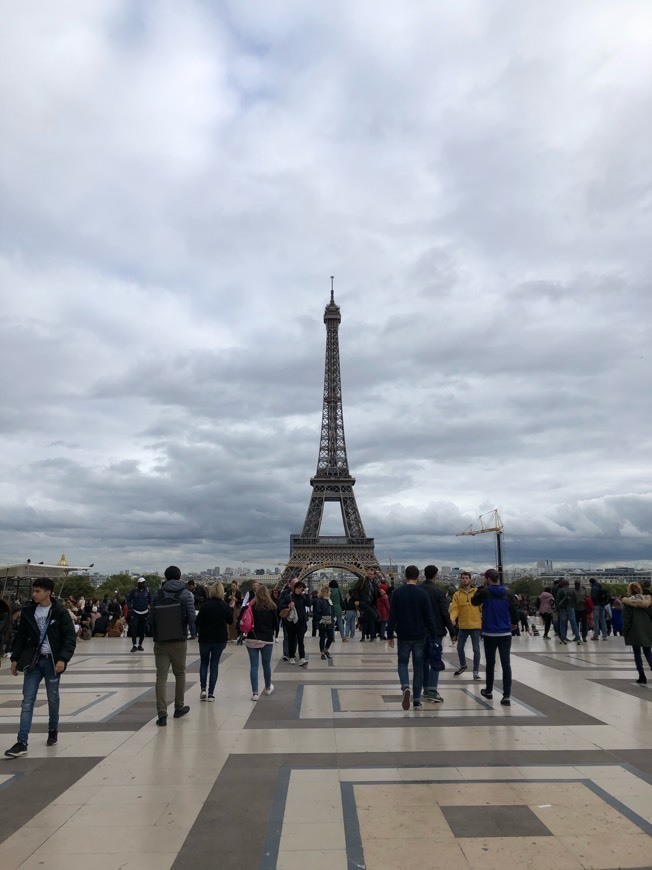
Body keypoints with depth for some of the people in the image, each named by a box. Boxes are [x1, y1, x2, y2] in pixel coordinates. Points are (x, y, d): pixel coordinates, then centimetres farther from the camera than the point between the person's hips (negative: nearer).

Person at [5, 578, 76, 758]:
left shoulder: (60, 612, -11)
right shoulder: (28, 611, 1)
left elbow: (70, 637, -11)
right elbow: (21, 636, 10)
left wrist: (63, 658, -21)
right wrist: (15, 658, 7)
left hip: (52, 660, -3)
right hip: (33, 660, 3)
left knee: (53, 699, 11)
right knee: (27, 701, -1)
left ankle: (53, 731, 32)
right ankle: (22, 743, 2)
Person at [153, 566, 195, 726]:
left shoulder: (158, 593, 2)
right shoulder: (186, 594, -3)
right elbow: (191, 617, -10)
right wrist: (189, 629, 10)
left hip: (160, 641, 1)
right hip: (179, 641, -1)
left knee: (161, 676, 2)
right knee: (179, 674, 16)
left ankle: (162, 714, -4)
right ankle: (179, 707, 27)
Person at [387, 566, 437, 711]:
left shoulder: (397, 593, -4)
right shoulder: (423, 593, -6)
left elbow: (392, 616, -4)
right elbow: (429, 617, -6)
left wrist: (390, 635, 2)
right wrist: (433, 635, 2)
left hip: (403, 635, 0)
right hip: (419, 636, 0)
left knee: (402, 662, 15)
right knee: (418, 666, 10)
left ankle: (405, 686, -12)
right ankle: (416, 700, 12)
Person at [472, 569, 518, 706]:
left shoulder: (484, 592, -8)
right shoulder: (508, 594, -1)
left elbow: (474, 602, 10)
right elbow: (514, 614, 3)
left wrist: (481, 589, 11)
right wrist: (512, 624, 23)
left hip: (489, 634, -1)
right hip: (505, 634, 1)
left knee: (490, 663, 13)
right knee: (506, 664, 1)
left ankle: (488, 691, 28)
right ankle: (506, 696, -4)